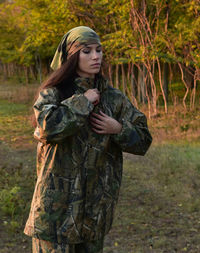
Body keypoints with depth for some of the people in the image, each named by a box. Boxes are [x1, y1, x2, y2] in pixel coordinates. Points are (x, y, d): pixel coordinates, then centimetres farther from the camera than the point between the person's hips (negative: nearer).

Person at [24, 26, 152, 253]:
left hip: (96, 204, 4)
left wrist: (118, 129, -10)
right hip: (57, 201, -3)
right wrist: (83, 102, -15)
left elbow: (143, 141, 9)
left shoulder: (113, 98, 6)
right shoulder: (53, 93, -3)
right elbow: (48, 126, -24)